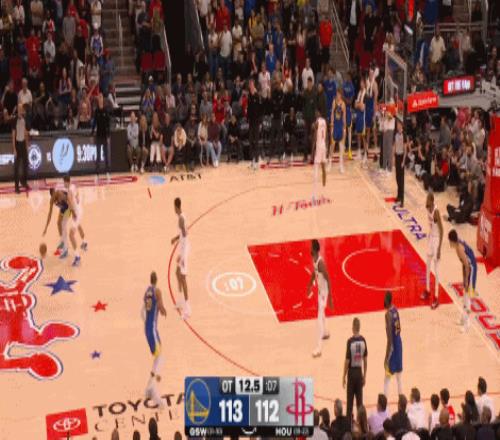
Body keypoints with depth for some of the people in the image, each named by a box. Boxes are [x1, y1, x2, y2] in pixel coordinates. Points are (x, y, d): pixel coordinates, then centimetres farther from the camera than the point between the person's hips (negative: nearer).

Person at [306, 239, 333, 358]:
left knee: (319, 319, -10)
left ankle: (319, 348, -10)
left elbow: (328, 279, -28)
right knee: (321, 312, 29)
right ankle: (325, 333, 55)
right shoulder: (314, 259, -3)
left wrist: (330, 297, -26)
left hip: (324, 291, -9)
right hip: (319, 290, 9)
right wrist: (310, 284, 27)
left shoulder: (320, 262, -31)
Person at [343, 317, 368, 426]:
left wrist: (344, 377, -3)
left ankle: (349, 420, 8)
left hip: (351, 372, -4)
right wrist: (364, 376, 14)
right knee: (360, 400, 11)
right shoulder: (363, 340, -3)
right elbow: (365, 360, 4)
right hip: (360, 372, 4)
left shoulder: (350, 341, -17)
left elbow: (347, 360, -13)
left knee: (350, 401, 4)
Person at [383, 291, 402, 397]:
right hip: (399, 344, 8)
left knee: (387, 380, -5)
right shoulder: (396, 310, 5)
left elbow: (390, 338, -22)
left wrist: (386, 357, -20)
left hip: (393, 347, -8)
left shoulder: (388, 314, -20)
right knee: (399, 379, 17)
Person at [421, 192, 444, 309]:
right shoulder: (428, 208, 1)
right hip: (430, 237, 9)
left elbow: (441, 230, -23)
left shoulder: (436, 212, -26)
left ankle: (436, 297, 2)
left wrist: (439, 248, -23)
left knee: (436, 270, -4)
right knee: (428, 266, 18)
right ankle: (427, 291, 33)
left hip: (436, 239, -9)